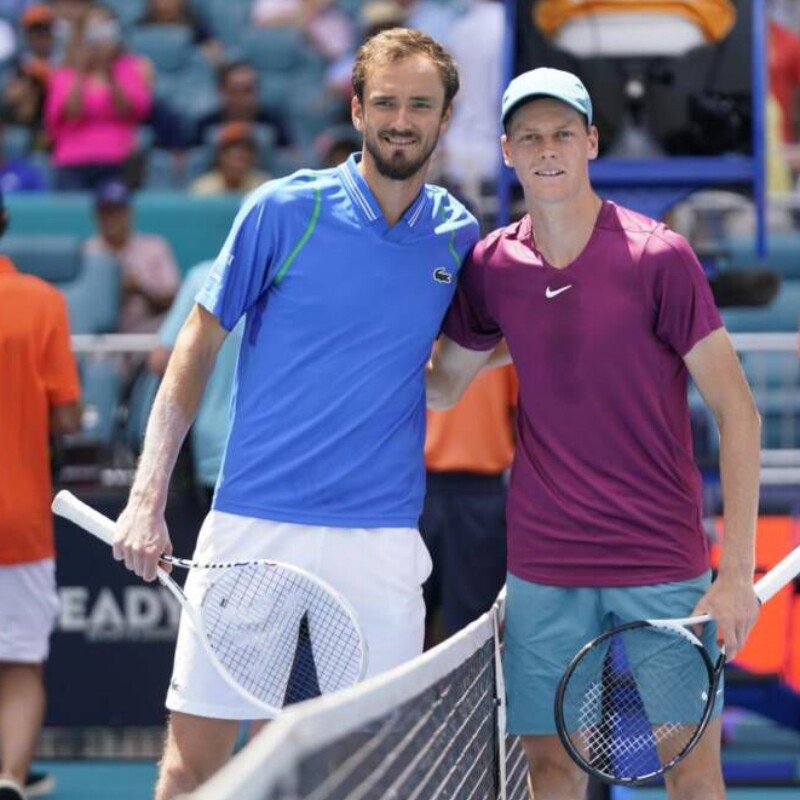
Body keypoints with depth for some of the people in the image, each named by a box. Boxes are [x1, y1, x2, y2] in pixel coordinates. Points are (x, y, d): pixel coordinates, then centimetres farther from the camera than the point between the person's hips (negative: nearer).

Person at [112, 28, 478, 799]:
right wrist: (147, 497, -5)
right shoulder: (283, 211, -2)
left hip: (381, 536, 2)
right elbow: (197, 347, 1)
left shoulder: (459, 236, 7)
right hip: (253, 524, -2)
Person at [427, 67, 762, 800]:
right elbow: (440, 387, 18)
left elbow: (736, 412, -8)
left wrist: (738, 571, -13)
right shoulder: (492, 266, 2)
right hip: (544, 567, 3)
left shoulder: (660, 257, -9)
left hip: (663, 565, -3)